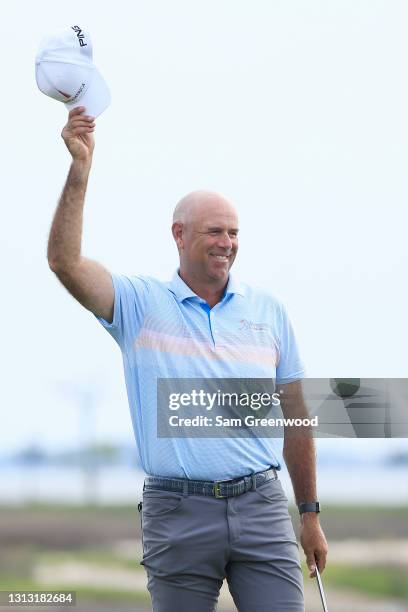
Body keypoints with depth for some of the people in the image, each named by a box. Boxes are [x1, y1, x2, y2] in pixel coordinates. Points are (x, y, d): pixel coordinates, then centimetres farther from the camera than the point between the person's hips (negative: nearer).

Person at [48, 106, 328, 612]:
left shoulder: (268, 310, 12)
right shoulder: (140, 303, 5)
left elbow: (295, 417, 15)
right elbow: (65, 262, -12)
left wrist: (310, 515, 14)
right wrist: (80, 167, -18)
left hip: (261, 507, 2)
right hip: (178, 512, -2)